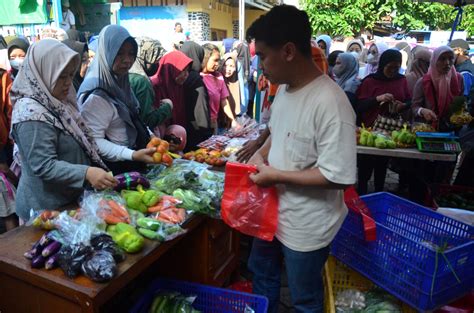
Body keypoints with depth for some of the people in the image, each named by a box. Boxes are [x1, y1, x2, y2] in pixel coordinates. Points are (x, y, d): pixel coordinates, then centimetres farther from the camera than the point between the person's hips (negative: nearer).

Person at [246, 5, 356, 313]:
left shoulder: (330, 102, -29)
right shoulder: (285, 89, -1)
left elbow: (340, 177, -30)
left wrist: (277, 176, -23)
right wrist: (260, 155, -3)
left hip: (306, 226, -8)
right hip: (275, 212, 8)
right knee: (262, 272, 29)